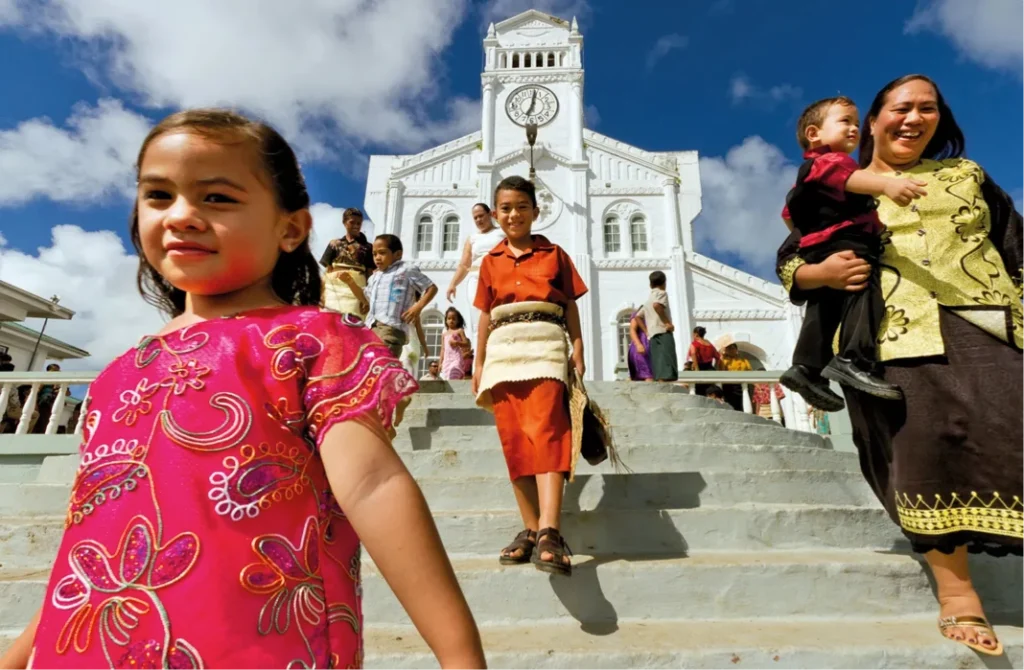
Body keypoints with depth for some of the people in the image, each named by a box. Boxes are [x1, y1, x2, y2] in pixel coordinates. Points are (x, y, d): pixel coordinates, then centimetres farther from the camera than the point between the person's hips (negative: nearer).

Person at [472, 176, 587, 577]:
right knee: (514, 441, 1)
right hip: (502, 350, 3)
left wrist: (578, 350, 0)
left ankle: (549, 533, -23)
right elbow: (485, 315, 17)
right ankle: (532, 529, 8)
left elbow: (570, 305, 10)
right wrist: (479, 363, 13)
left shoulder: (554, 253, 12)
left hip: (545, 346, -3)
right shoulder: (490, 261, 17)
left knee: (545, 433, -18)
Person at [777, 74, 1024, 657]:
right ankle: (958, 595, 4)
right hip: (893, 336, -2)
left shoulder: (966, 174, 22)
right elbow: (789, 263, 10)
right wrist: (822, 273, -11)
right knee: (923, 445, -9)